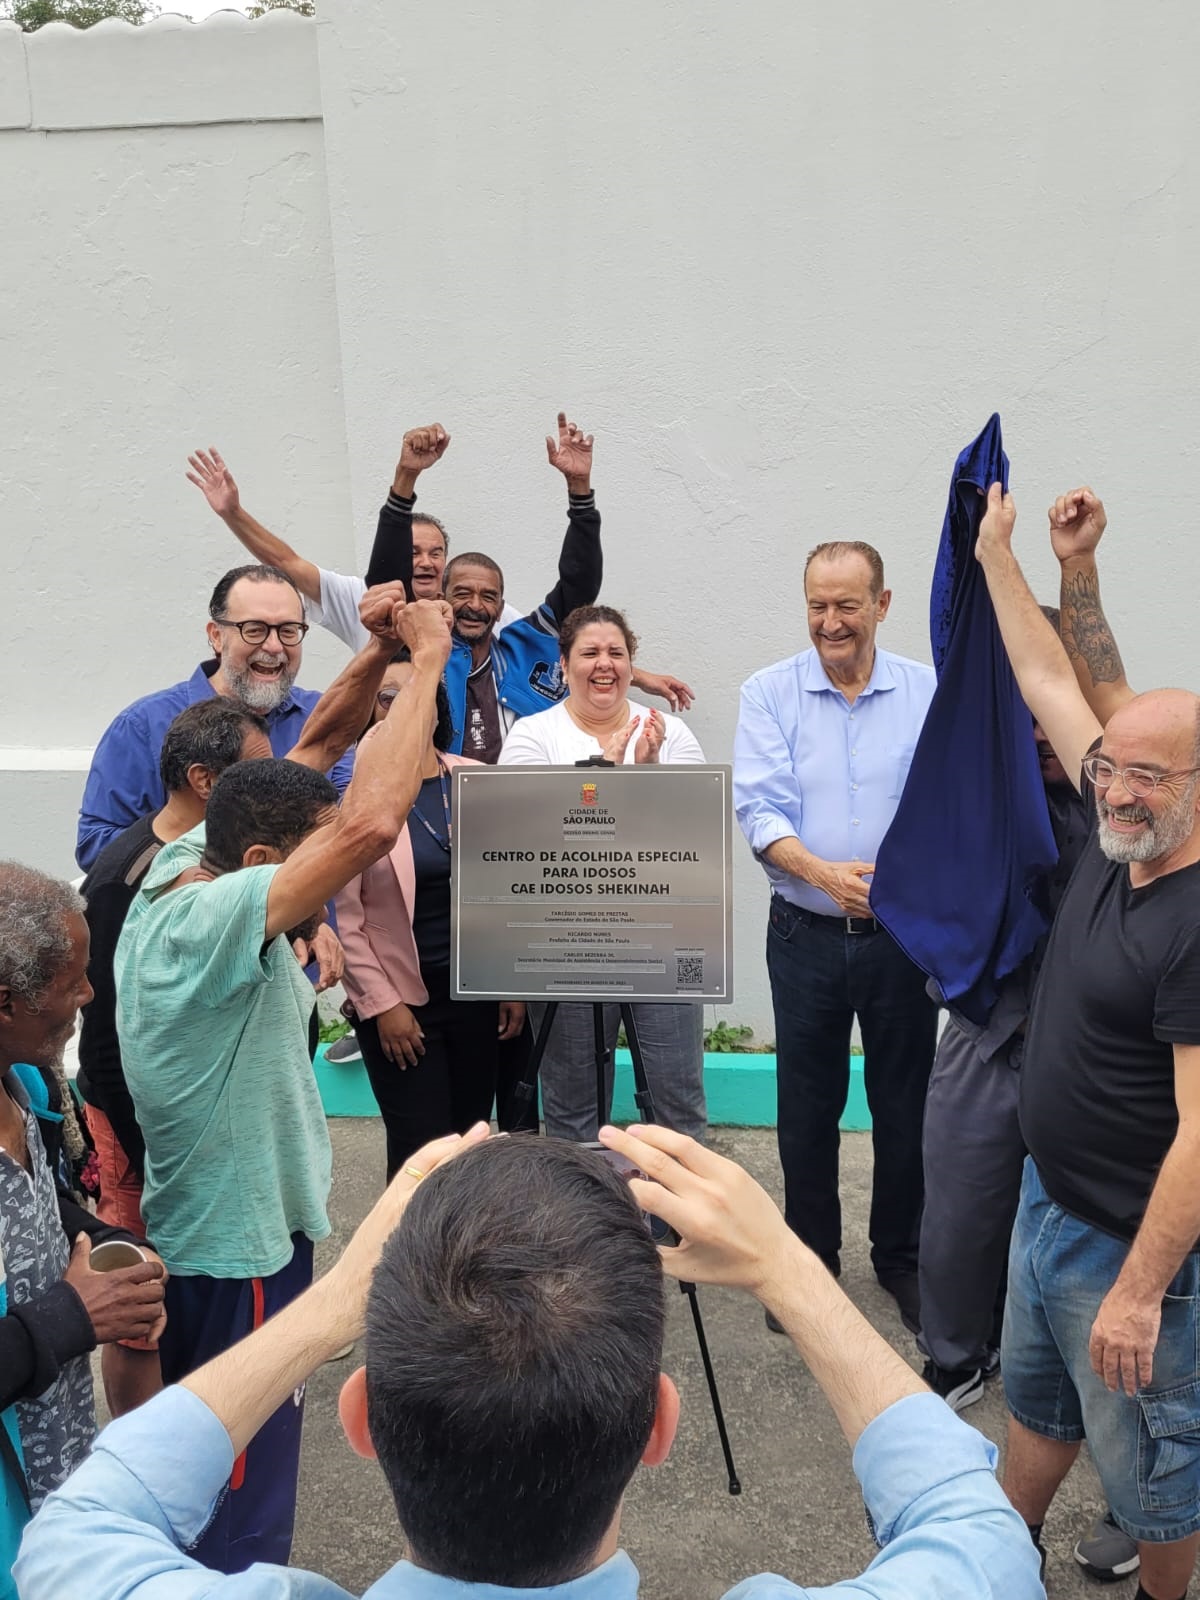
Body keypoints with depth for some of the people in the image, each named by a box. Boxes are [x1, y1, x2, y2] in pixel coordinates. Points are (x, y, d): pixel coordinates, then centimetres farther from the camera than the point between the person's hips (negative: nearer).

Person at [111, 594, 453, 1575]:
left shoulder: (187, 865, -5)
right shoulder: (203, 925, -30)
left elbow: (314, 752, 4)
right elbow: (371, 824, -43)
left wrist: (379, 652, -9)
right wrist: (427, 660, -31)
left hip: (201, 1244, 9)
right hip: (238, 1262, -9)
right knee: (239, 1535, 11)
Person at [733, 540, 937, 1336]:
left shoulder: (928, 693, -2)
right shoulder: (770, 693, -2)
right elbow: (759, 809, -11)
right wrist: (824, 873, -27)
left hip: (905, 934, 0)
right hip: (807, 935, 0)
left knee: (905, 1104, 12)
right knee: (807, 1107, 12)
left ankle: (901, 1257, 34)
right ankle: (811, 1258, 32)